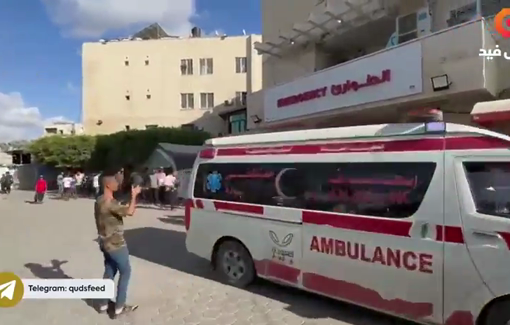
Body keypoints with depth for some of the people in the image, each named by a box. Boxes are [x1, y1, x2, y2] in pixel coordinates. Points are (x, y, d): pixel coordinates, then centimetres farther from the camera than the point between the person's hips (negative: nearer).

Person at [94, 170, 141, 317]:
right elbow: (130, 212, -32)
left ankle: (103, 305, 26)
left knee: (110, 272, 18)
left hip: (106, 243, 9)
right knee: (125, 272, 3)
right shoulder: (109, 203, -25)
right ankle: (119, 308, 8)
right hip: (115, 244, -9)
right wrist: (134, 195, -21)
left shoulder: (99, 201, 6)